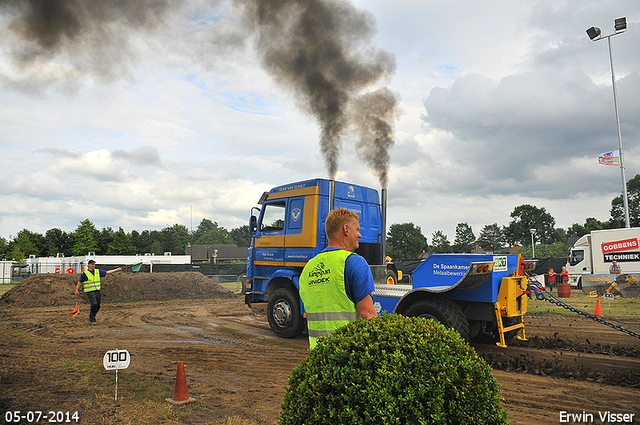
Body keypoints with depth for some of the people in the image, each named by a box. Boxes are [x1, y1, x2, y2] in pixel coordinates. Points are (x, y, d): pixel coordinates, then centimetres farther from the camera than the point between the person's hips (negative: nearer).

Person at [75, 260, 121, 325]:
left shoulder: (98, 271, 10)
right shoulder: (85, 273, 0)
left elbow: (107, 272, 12)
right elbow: (79, 282, 10)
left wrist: (117, 269, 6)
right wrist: (77, 290, 6)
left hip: (97, 291, 5)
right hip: (90, 292, -5)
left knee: (98, 306, 5)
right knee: (94, 304, -19)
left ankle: (91, 317, 28)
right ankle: (92, 320, -7)